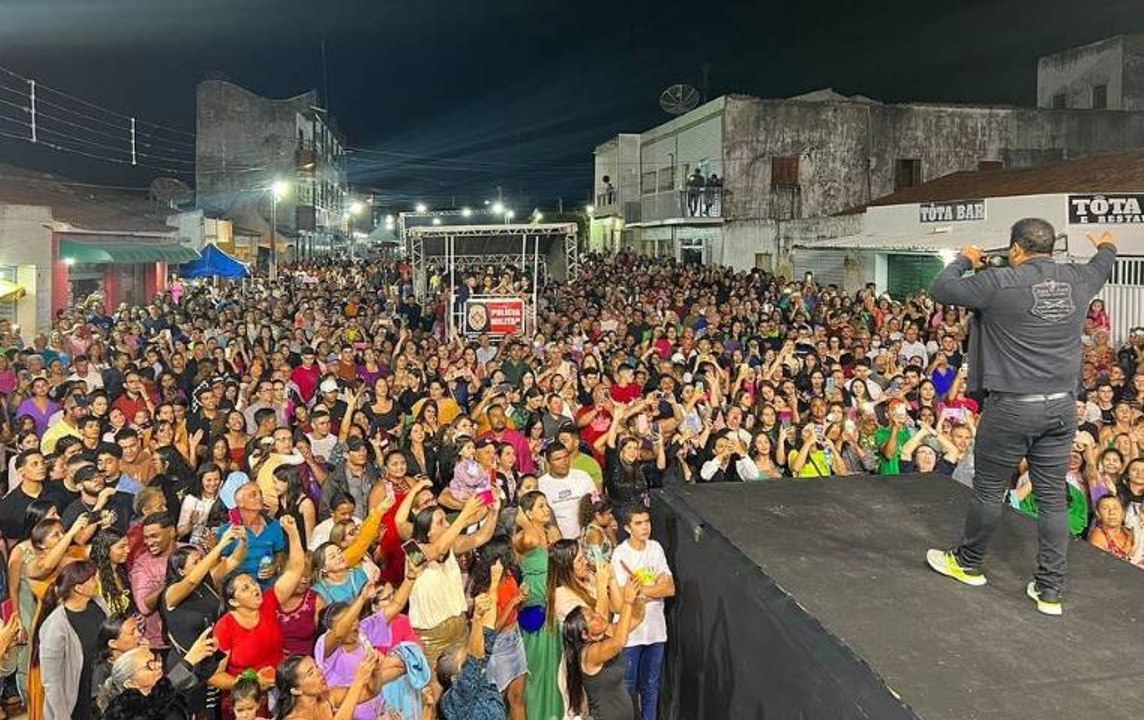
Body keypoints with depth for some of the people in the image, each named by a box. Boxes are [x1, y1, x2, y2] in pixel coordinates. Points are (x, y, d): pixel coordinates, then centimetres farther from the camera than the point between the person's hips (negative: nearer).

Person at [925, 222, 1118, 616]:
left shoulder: (1000, 283, -14)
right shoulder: (1076, 280, 5)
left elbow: (940, 289, -7)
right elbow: (1099, 269, 29)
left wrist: (965, 260, 13)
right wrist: (1107, 249, 53)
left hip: (1013, 406, -5)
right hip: (1063, 405, 6)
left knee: (989, 489, 10)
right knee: (1053, 497, 10)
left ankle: (967, 563, 28)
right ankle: (1050, 591, 17)